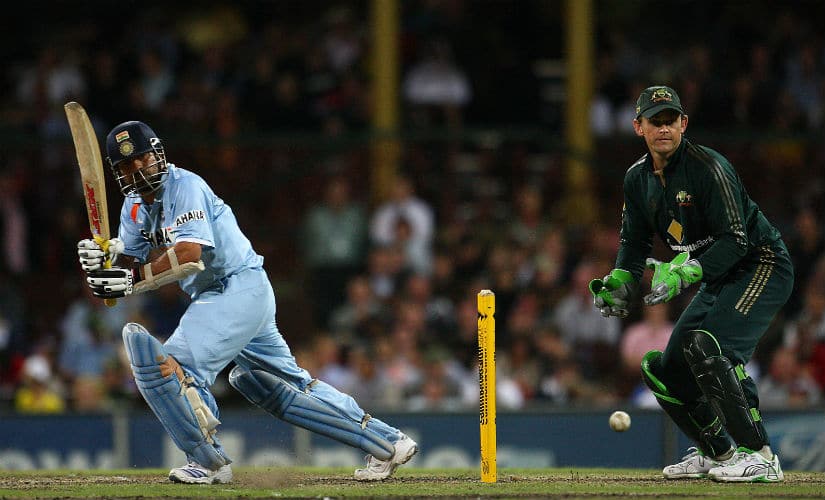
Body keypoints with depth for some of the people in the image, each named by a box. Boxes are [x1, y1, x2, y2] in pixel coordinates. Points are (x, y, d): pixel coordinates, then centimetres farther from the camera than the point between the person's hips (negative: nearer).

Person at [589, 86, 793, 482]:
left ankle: (758, 455, -28)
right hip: (718, 281, 9)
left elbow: (735, 240, -27)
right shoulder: (638, 178, 4)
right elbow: (634, 241, 14)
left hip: (762, 267, -9)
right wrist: (621, 281, -5)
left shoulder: (708, 167, -21)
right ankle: (718, 453, 28)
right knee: (665, 370, 8)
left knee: (707, 345, -30)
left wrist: (684, 272, -37)